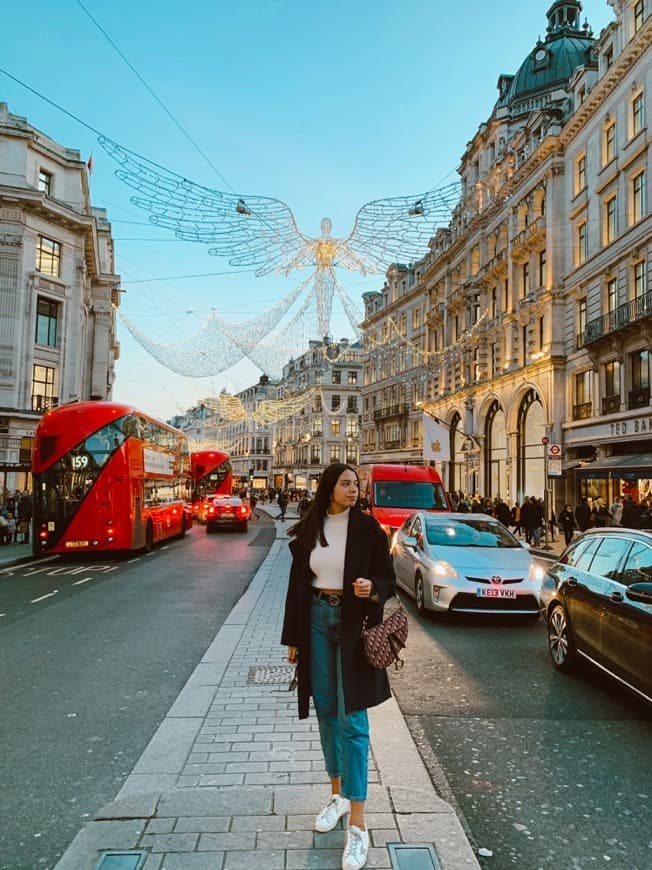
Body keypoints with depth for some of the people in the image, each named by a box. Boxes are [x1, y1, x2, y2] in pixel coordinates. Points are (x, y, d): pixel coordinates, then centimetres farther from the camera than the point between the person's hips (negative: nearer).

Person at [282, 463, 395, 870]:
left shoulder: (367, 527, -7)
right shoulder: (308, 530, 2)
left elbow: (388, 578, -2)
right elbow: (297, 583, 6)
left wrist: (373, 588, -26)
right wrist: (293, 637, 8)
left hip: (353, 623, -3)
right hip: (317, 620, 4)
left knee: (351, 717, -3)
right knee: (326, 710, 13)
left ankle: (358, 825, 5)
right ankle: (338, 795, 32)